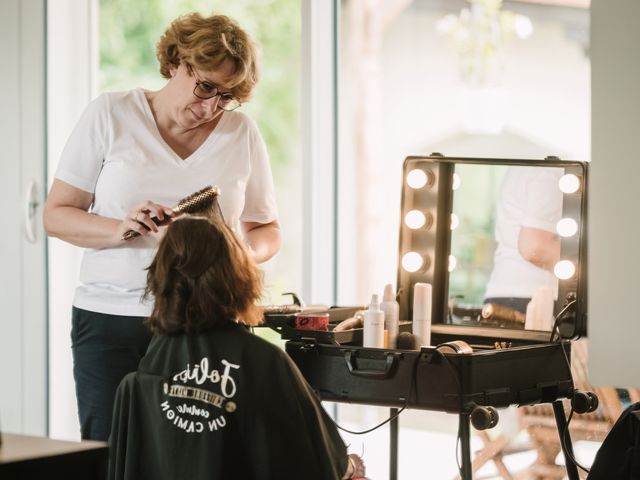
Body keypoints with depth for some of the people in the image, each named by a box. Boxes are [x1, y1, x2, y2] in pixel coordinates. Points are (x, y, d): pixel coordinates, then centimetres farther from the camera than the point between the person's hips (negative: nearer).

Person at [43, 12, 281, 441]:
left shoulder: (242, 133, 7)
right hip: (109, 321, -1)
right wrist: (119, 229, -16)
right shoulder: (111, 115, 2)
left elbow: (266, 229, 16)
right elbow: (56, 214, 2)